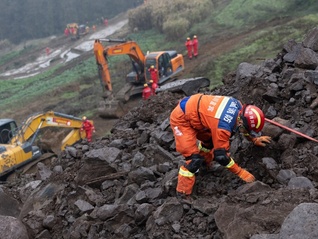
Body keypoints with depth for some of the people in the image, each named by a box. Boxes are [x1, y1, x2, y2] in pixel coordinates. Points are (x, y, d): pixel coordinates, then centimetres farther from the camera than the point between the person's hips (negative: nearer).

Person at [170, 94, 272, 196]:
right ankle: (183, 193, -3)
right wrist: (241, 173, -13)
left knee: (211, 138, 25)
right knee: (194, 159, -13)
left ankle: (204, 162, 49)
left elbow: (243, 123, 15)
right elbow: (221, 155, -21)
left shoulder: (239, 106, -10)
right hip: (181, 119, -9)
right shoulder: (222, 127, -32)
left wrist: (255, 139, 16)